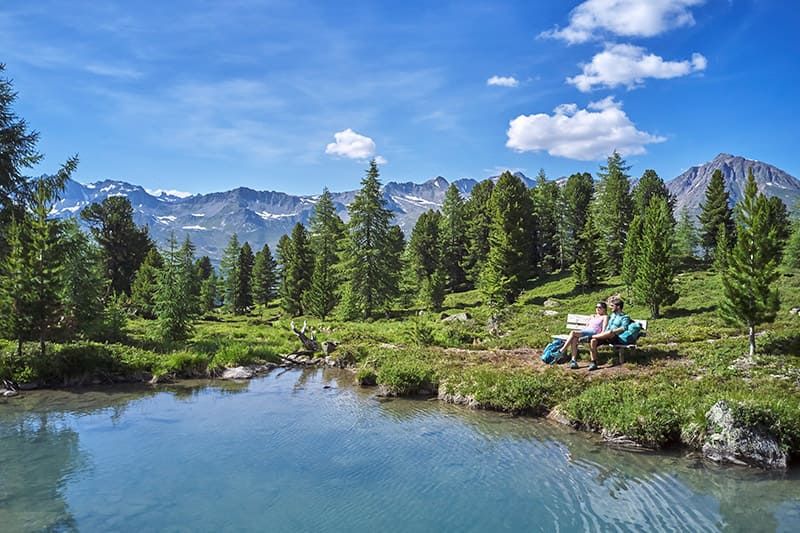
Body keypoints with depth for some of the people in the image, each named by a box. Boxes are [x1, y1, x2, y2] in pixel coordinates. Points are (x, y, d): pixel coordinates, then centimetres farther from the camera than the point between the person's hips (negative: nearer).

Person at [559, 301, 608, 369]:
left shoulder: (605, 317, 13)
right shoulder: (593, 316, 34)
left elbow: (604, 329, -1)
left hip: (593, 333, -6)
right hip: (585, 331, 6)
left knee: (573, 332, -28)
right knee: (574, 339, -30)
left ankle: (562, 351, -28)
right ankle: (573, 360, -36)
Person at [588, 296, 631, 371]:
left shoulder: (625, 317, 6)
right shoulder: (612, 315, 28)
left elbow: (623, 328, -11)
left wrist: (612, 331, -23)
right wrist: (602, 333, 9)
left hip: (615, 338, -6)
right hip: (605, 337, 6)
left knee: (610, 333, -42)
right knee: (593, 341, -25)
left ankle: (590, 336, -26)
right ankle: (593, 363, -26)